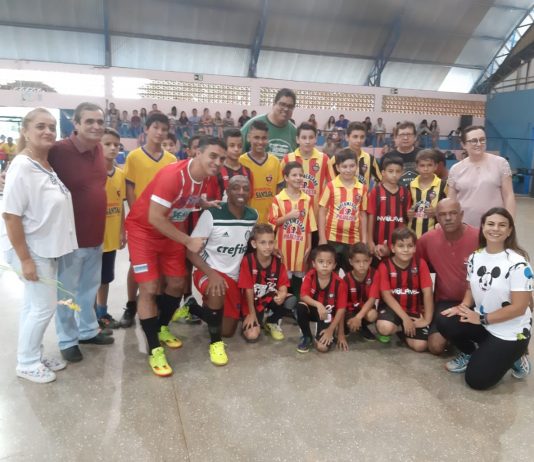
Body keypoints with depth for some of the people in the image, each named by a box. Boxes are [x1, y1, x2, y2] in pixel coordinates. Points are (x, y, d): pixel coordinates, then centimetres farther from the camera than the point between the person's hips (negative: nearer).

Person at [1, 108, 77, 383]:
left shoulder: (48, 164, 5)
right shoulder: (22, 167, -21)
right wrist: (25, 259, -22)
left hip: (46, 248, 8)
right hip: (30, 249, -8)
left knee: (33, 305, 17)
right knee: (44, 306, -1)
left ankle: (32, 357, 31)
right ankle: (27, 363, 18)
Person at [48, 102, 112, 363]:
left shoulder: (98, 150, 4)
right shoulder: (58, 151, -18)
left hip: (96, 234, 7)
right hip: (70, 236, -7)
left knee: (89, 288, 21)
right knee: (67, 292, 9)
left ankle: (88, 330, 39)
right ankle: (67, 340, 28)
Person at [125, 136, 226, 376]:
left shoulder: (204, 177, -6)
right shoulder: (173, 174, -31)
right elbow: (155, 217, -31)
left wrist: (207, 204, -6)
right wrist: (189, 241, -25)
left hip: (172, 232, 7)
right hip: (144, 230, -7)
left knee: (177, 283, 9)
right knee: (149, 288, -10)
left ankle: (162, 328, 34)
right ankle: (154, 350, 2)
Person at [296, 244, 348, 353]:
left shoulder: (339, 283, -20)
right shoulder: (310, 276, -14)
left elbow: (341, 309, -15)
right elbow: (303, 296, -21)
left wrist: (331, 330, -16)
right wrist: (318, 305, -39)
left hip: (328, 314, -2)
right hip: (313, 310, 3)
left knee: (322, 347, -22)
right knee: (300, 307, -34)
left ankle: (328, 335, 16)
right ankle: (307, 337, -6)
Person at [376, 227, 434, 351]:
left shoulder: (421, 264, -5)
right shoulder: (384, 266, -10)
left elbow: (427, 292, -7)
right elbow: (386, 295, -13)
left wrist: (427, 319, -14)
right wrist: (405, 318, -19)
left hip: (415, 310, 2)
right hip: (392, 307, -2)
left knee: (420, 345, -16)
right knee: (385, 327, -34)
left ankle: (403, 331, 19)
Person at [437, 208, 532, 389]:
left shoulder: (517, 264, -21)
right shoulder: (475, 257, 0)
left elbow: (519, 307, -20)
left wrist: (482, 318, -19)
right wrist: (463, 307, -11)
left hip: (511, 332, -5)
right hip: (482, 322, 6)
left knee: (476, 380, -9)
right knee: (444, 323, -21)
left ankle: (512, 357, 18)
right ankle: (471, 353, 9)